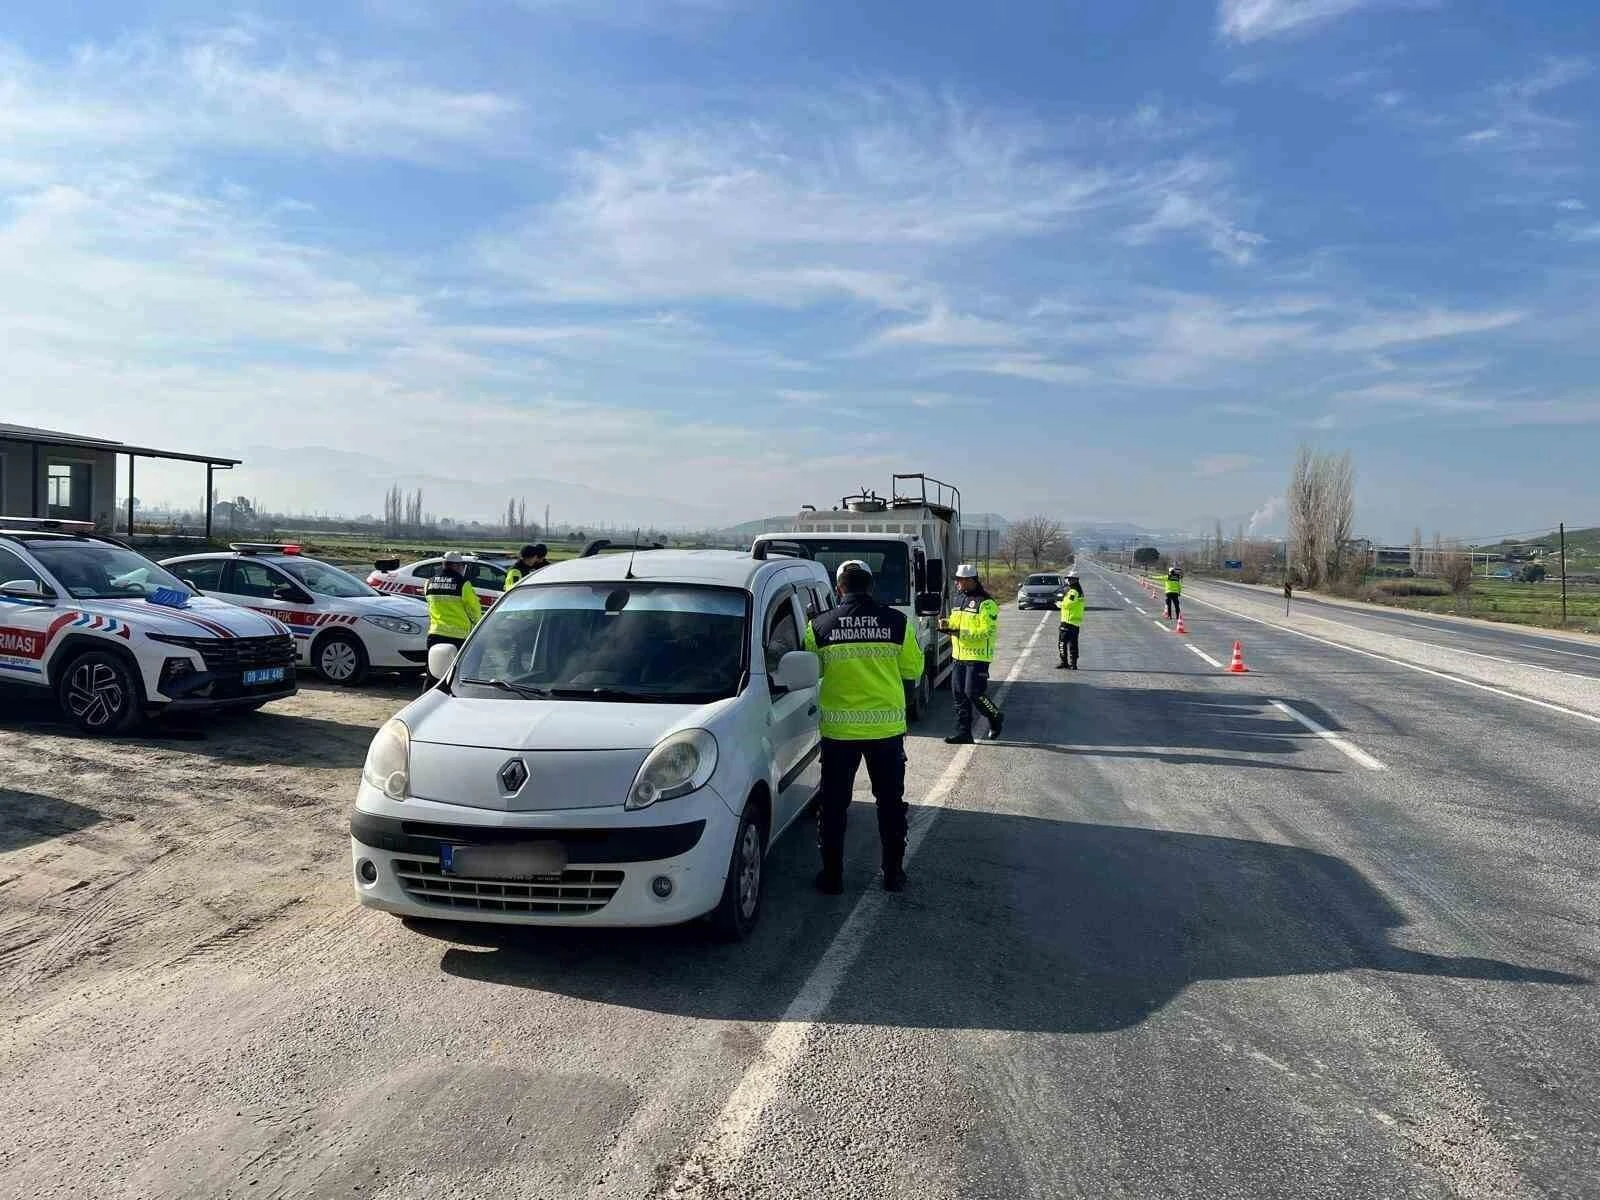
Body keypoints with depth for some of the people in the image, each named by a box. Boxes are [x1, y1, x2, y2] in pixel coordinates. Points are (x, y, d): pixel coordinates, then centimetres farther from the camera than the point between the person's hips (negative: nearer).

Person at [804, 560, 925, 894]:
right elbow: (913, 669, 3)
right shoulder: (897, 622, -6)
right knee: (890, 802, 15)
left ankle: (832, 876, 18)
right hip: (887, 727, 1)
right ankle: (893, 873, 23)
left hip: (838, 729, 0)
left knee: (834, 804, 12)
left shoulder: (819, 625, -6)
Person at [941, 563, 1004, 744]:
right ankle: (963, 732, 14)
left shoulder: (985, 603, -12)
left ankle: (996, 717, 16)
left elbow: (987, 631, -19)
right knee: (959, 693, 7)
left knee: (974, 692, -9)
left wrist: (960, 633, -22)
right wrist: (947, 624, 1)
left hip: (978, 656, -8)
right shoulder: (961, 600, 15)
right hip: (960, 656, 8)